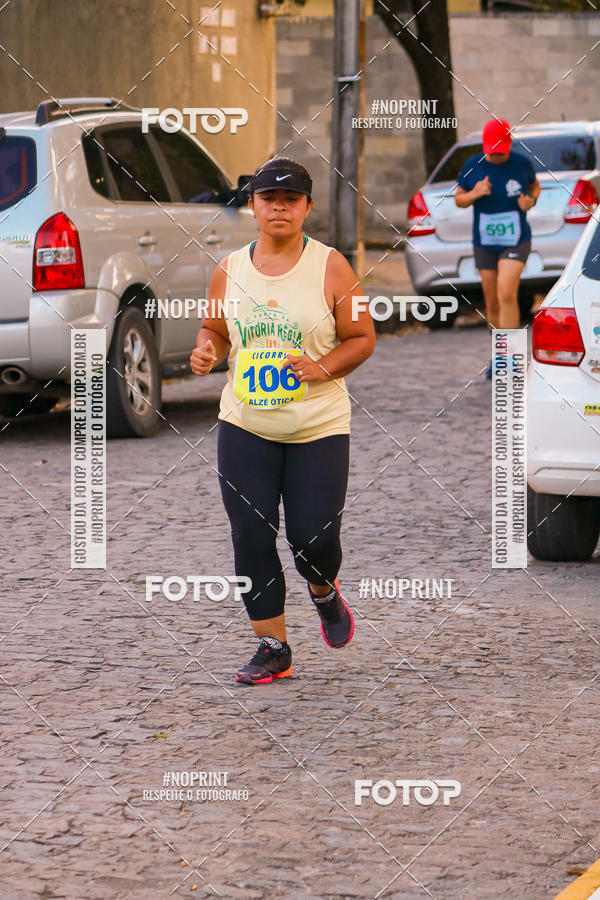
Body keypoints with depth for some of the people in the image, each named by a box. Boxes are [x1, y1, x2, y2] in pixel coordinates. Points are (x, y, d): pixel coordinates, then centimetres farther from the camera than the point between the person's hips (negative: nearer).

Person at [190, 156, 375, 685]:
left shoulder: (330, 267, -3)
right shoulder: (230, 271, 5)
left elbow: (363, 338, 0)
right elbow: (213, 329, 18)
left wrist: (324, 367, -18)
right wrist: (207, 351, -5)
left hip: (319, 426, -2)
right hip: (245, 426, 3)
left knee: (314, 538, -4)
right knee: (251, 538, -2)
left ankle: (324, 593, 33)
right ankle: (273, 647, 10)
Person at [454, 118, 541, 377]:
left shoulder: (522, 163, -5)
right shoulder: (473, 166, -3)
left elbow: (535, 186, 15)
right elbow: (458, 199, 6)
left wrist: (531, 200, -8)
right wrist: (474, 194, -16)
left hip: (516, 241, -3)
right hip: (484, 243, 3)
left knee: (506, 295, -18)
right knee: (492, 301, 8)